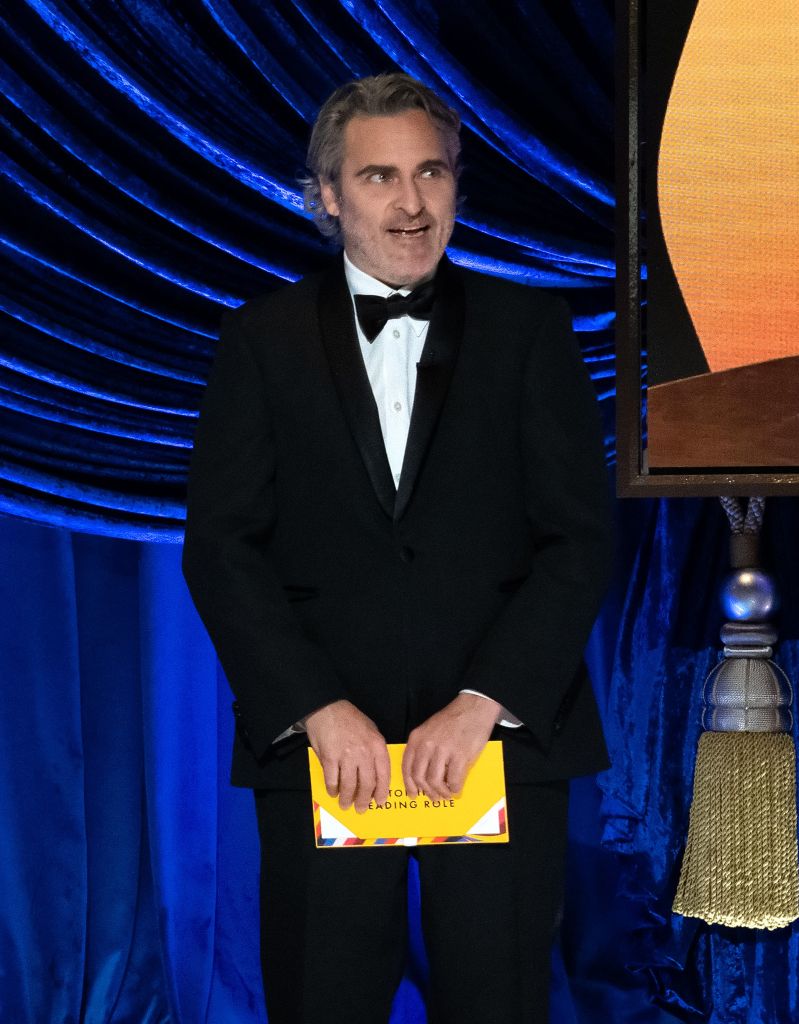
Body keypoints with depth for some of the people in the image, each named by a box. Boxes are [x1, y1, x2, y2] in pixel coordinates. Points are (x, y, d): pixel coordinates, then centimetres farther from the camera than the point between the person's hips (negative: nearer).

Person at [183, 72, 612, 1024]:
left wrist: (483, 701, -11)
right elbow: (220, 546, 0)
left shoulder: (528, 329, 6)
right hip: (322, 745, 0)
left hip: (501, 736, 0)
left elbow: (579, 535, 0)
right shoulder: (262, 340, 7)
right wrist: (318, 708, -11)